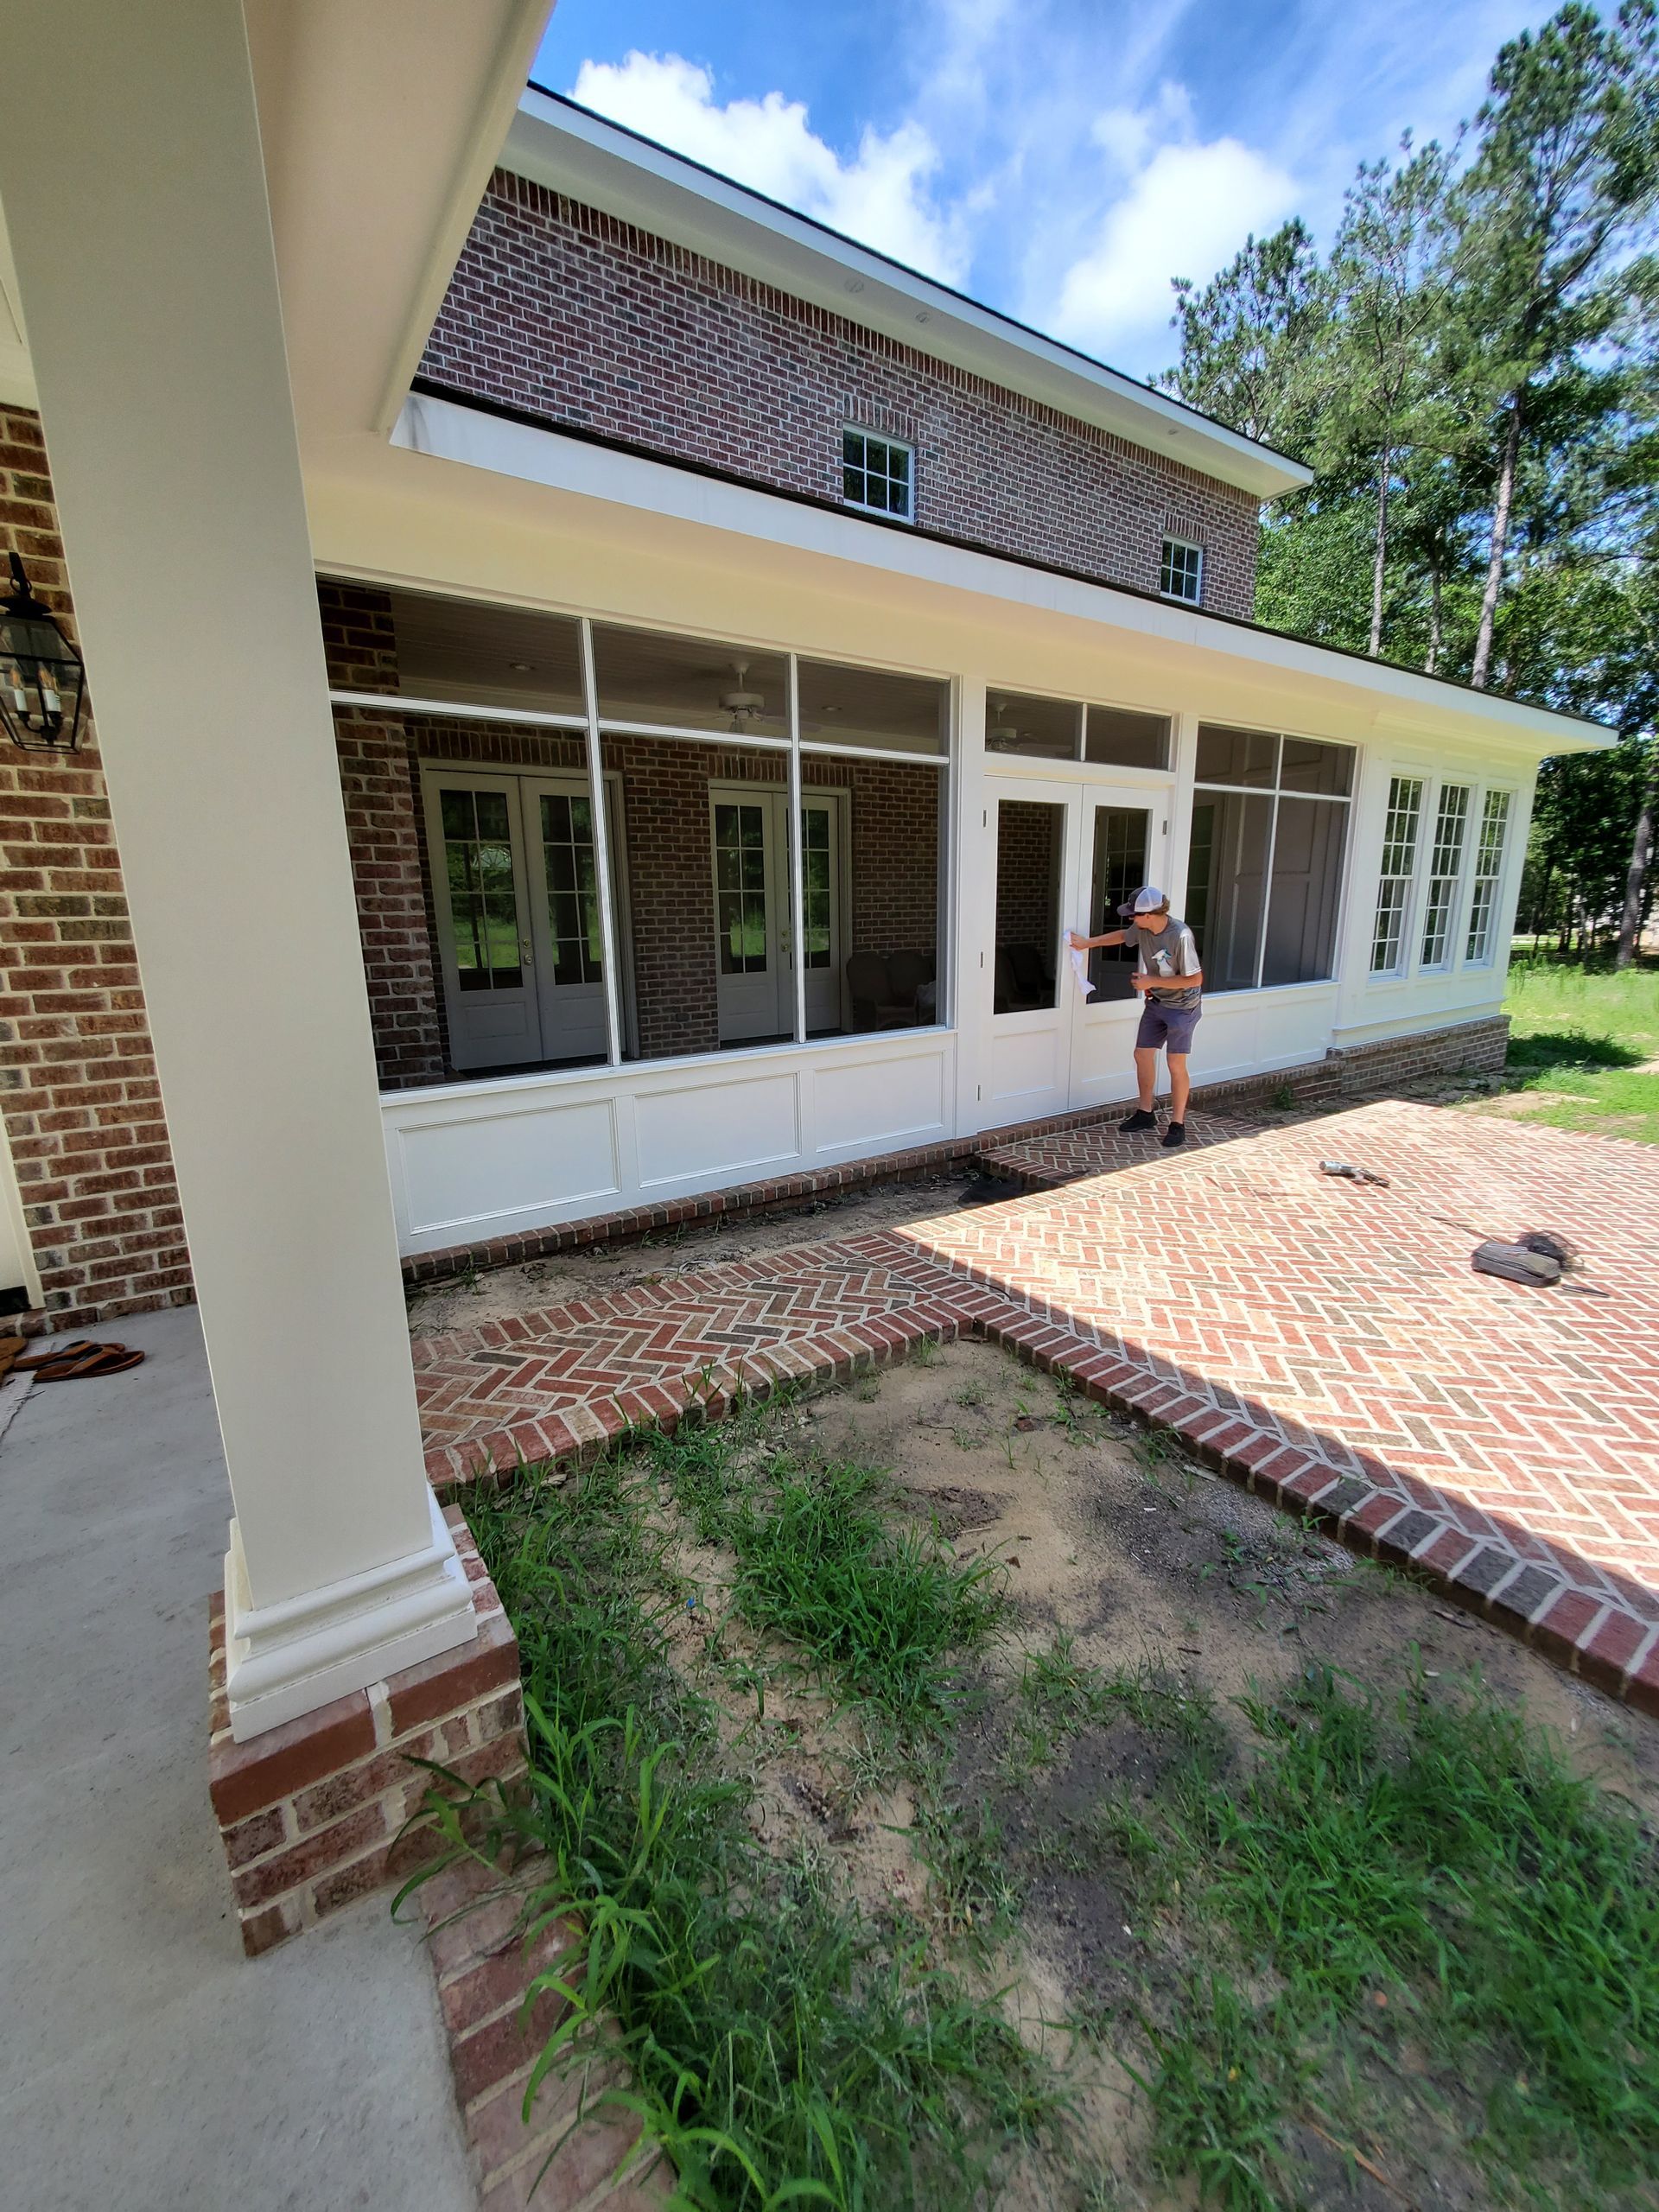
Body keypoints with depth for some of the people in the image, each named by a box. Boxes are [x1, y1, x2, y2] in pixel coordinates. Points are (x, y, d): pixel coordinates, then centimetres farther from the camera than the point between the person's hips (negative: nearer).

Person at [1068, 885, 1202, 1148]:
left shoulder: (1180, 936, -28)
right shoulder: (1142, 928, -8)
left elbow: (1195, 979, -24)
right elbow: (1123, 935, 17)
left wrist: (1152, 981, -22)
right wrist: (1087, 943, 16)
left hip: (1182, 1006, -7)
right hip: (1156, 1003, 8)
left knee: (1176, 1065, -4)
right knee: (1142, 1055, 11)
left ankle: (1177, 1124, 7)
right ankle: (1145, 1113, 26)